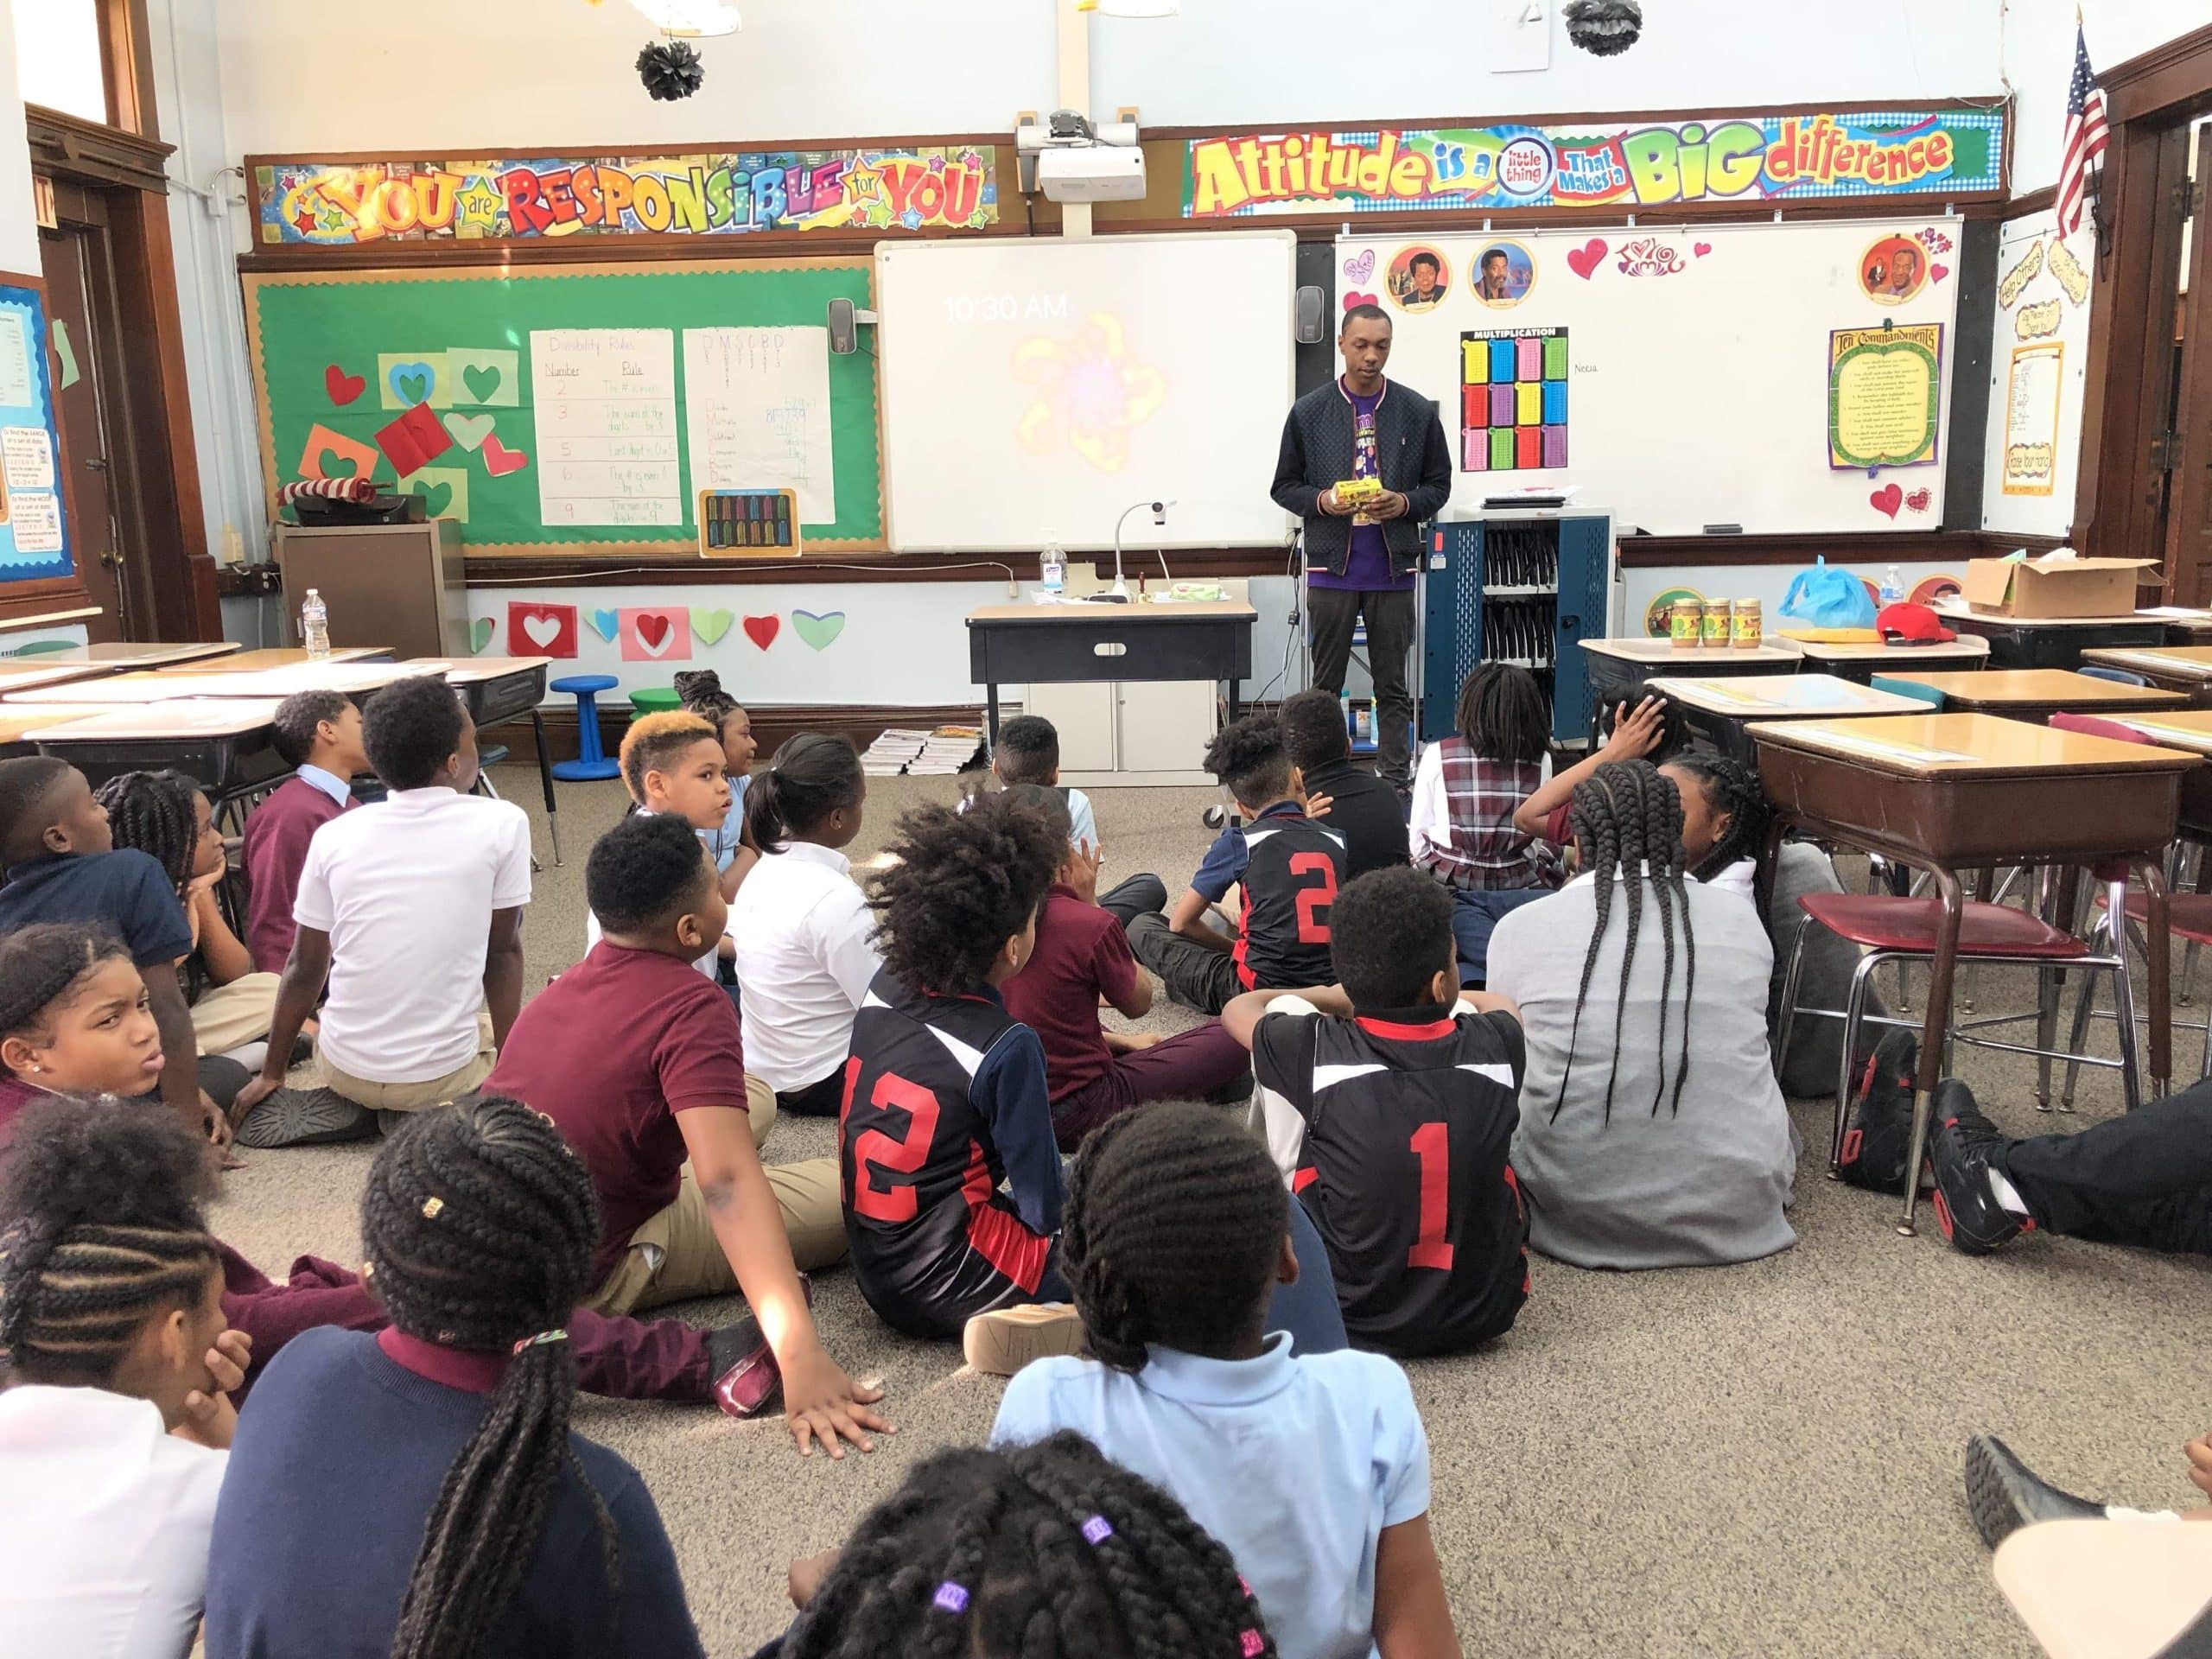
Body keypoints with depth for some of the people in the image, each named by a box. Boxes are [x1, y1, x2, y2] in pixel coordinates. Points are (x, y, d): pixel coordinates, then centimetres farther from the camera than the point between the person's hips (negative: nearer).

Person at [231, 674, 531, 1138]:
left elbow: (304, 969, 4)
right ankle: (424, 1114, 3)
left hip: (344, 1069, 5)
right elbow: (503, 952, -3)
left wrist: (271, 1075, 18)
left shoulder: (334, 835, -4)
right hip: (441, 1075, -5)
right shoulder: (502, 824, -12)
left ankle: (358, 1106, 11)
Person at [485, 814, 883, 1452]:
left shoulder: (567, 986, 5)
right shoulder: (692, 1009, -21)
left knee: (751, 1098, 20)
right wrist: (801, 1356, -38)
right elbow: (726, 1183, -32)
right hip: (590, 1273, -8)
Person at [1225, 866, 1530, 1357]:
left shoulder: (1313, 1049, -19)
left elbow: (1239, 1008, 7)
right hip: (1487, 1311, 2)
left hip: (1356, 1315, -2)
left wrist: (1345, 997, 20)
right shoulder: (1494, 1043, -13)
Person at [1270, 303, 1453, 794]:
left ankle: (1396, 781, 14)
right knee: (1326, 685, 6)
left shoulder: (1417, 412, 4)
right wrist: (1322, 501, -13)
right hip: (1331, 565, 0)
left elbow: (1439, 484, 9)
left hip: (1393, 567, 1)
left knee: (1393, 685, 7)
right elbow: (1285, 486, 6)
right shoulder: (1309, 412, 2)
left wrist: (1404, 503, -11)